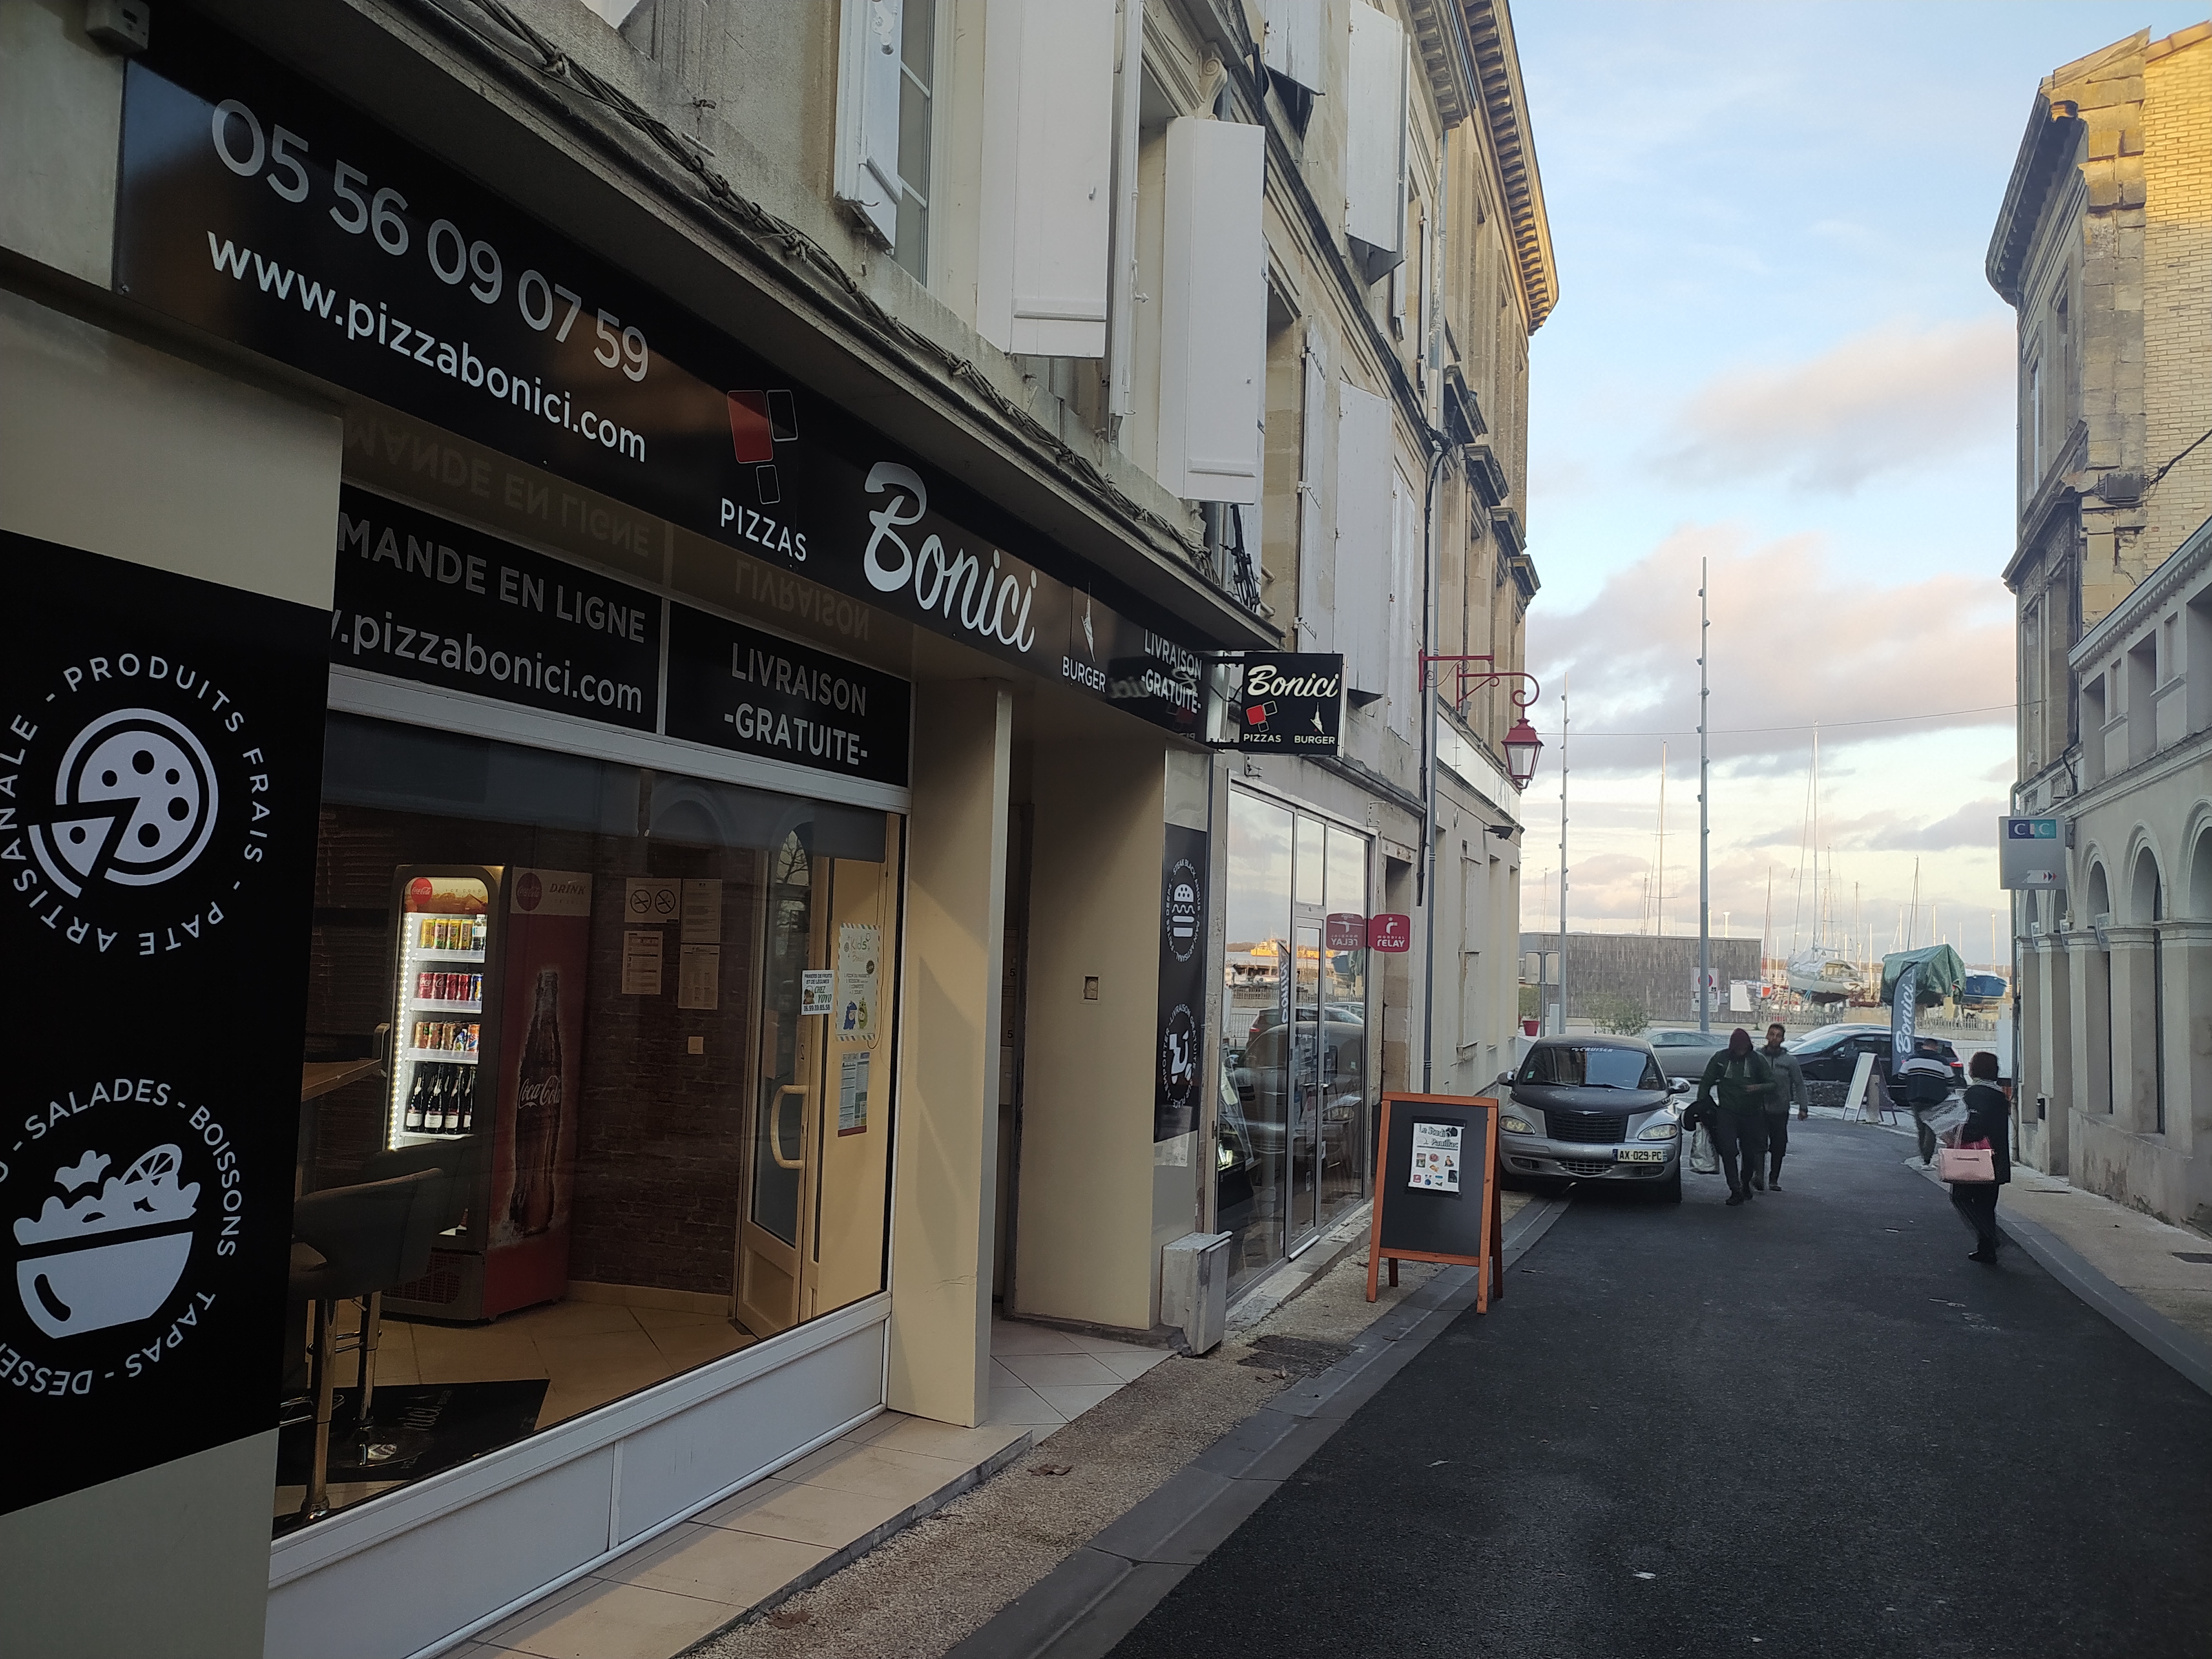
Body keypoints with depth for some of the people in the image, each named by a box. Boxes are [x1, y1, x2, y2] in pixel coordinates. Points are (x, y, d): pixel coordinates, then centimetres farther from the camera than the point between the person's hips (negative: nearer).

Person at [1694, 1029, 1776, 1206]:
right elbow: (1705, 1083, 9)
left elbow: (1772, 1084, 0)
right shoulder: (1721, 1058, 1)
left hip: (1751, 1113, 0)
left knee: (1749, 1153, 7)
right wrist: (1701, 1107, 2)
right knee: (1728, 1151, -11)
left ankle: (1745, 1185, 30)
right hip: (1726, 1113, 0)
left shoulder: (1757, 1060, -1)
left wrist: (1758, 1088, -21)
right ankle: (1736, 1191, -9)